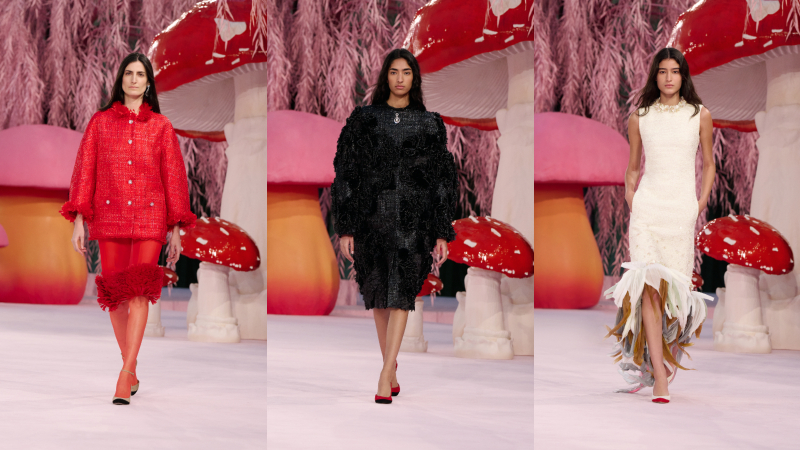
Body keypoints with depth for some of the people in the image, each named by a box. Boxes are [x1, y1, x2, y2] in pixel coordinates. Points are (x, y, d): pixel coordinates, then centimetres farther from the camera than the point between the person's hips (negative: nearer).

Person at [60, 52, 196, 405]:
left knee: (140, 292, -15)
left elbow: (174, 177, 9)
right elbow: (85, 172, 9)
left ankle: (124, 376, -19)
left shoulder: (161, 126, 8)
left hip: (149, 219, -2)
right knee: (114, 295, 3)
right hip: (110, 218, 2)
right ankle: (132, 372, 15)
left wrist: (175, 230, 5)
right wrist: (79, 221, 1)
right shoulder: (100, 122, 10)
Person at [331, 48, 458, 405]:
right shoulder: (363, 119, 4)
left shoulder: (430, 124, 6)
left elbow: (442, 180, 6)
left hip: (413, 218, -1)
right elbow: (345, 174, 2)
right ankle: (391, 365, 27)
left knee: (400, 295, -12)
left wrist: (443, 233, 1)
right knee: (379, 295, 10)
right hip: (372, 215, 1)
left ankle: (385, 375, -15)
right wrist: (345, 228, -4)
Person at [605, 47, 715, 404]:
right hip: (647, 206, -1)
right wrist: (632, 205, 7)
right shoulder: (639, 118, 10)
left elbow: (708, 165, 17)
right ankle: (659, 378, -20)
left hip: (682, 209, 1)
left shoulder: (700, 116, 9)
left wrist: (699, 206, 7)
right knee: (649, 286, -15)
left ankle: (669, 361, 16)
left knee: (676, 288, -3)